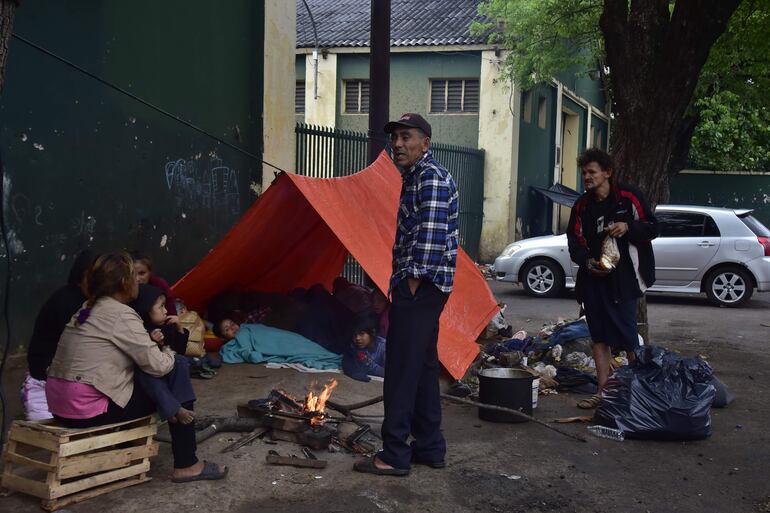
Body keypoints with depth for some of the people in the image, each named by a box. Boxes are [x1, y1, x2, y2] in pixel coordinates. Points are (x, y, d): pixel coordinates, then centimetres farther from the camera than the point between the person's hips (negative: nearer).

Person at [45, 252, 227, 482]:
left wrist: (150, 341, 3)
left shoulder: (88, 309, 11)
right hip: (89, 411, -9)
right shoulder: (121, 315, -14)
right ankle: (186, 466, 10)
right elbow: (158, 366, -13)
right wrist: (172, 354, 8)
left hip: (59, 404, 9)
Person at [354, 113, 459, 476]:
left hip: (419, 286, -11)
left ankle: (395, 455, 0)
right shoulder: (415, 177, 19)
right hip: (417, 286, 11)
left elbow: (430, 236, -21)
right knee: (422, 368, 14)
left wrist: (413, 283, -19)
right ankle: (430, 447, 23)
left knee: (402, 371, -6)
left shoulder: (432, 178, -13)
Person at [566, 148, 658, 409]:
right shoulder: (582, 205, 11)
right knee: (599, 336, 8)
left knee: (627, 337, -6)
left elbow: (652, 228, 2)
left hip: (623, 277, -5)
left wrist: (628, 227, -17)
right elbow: (574, 241, 13)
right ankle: (603, 391, 15)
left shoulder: (629, 196, -2)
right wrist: (587, 261, -6)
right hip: (593, 277, 5)